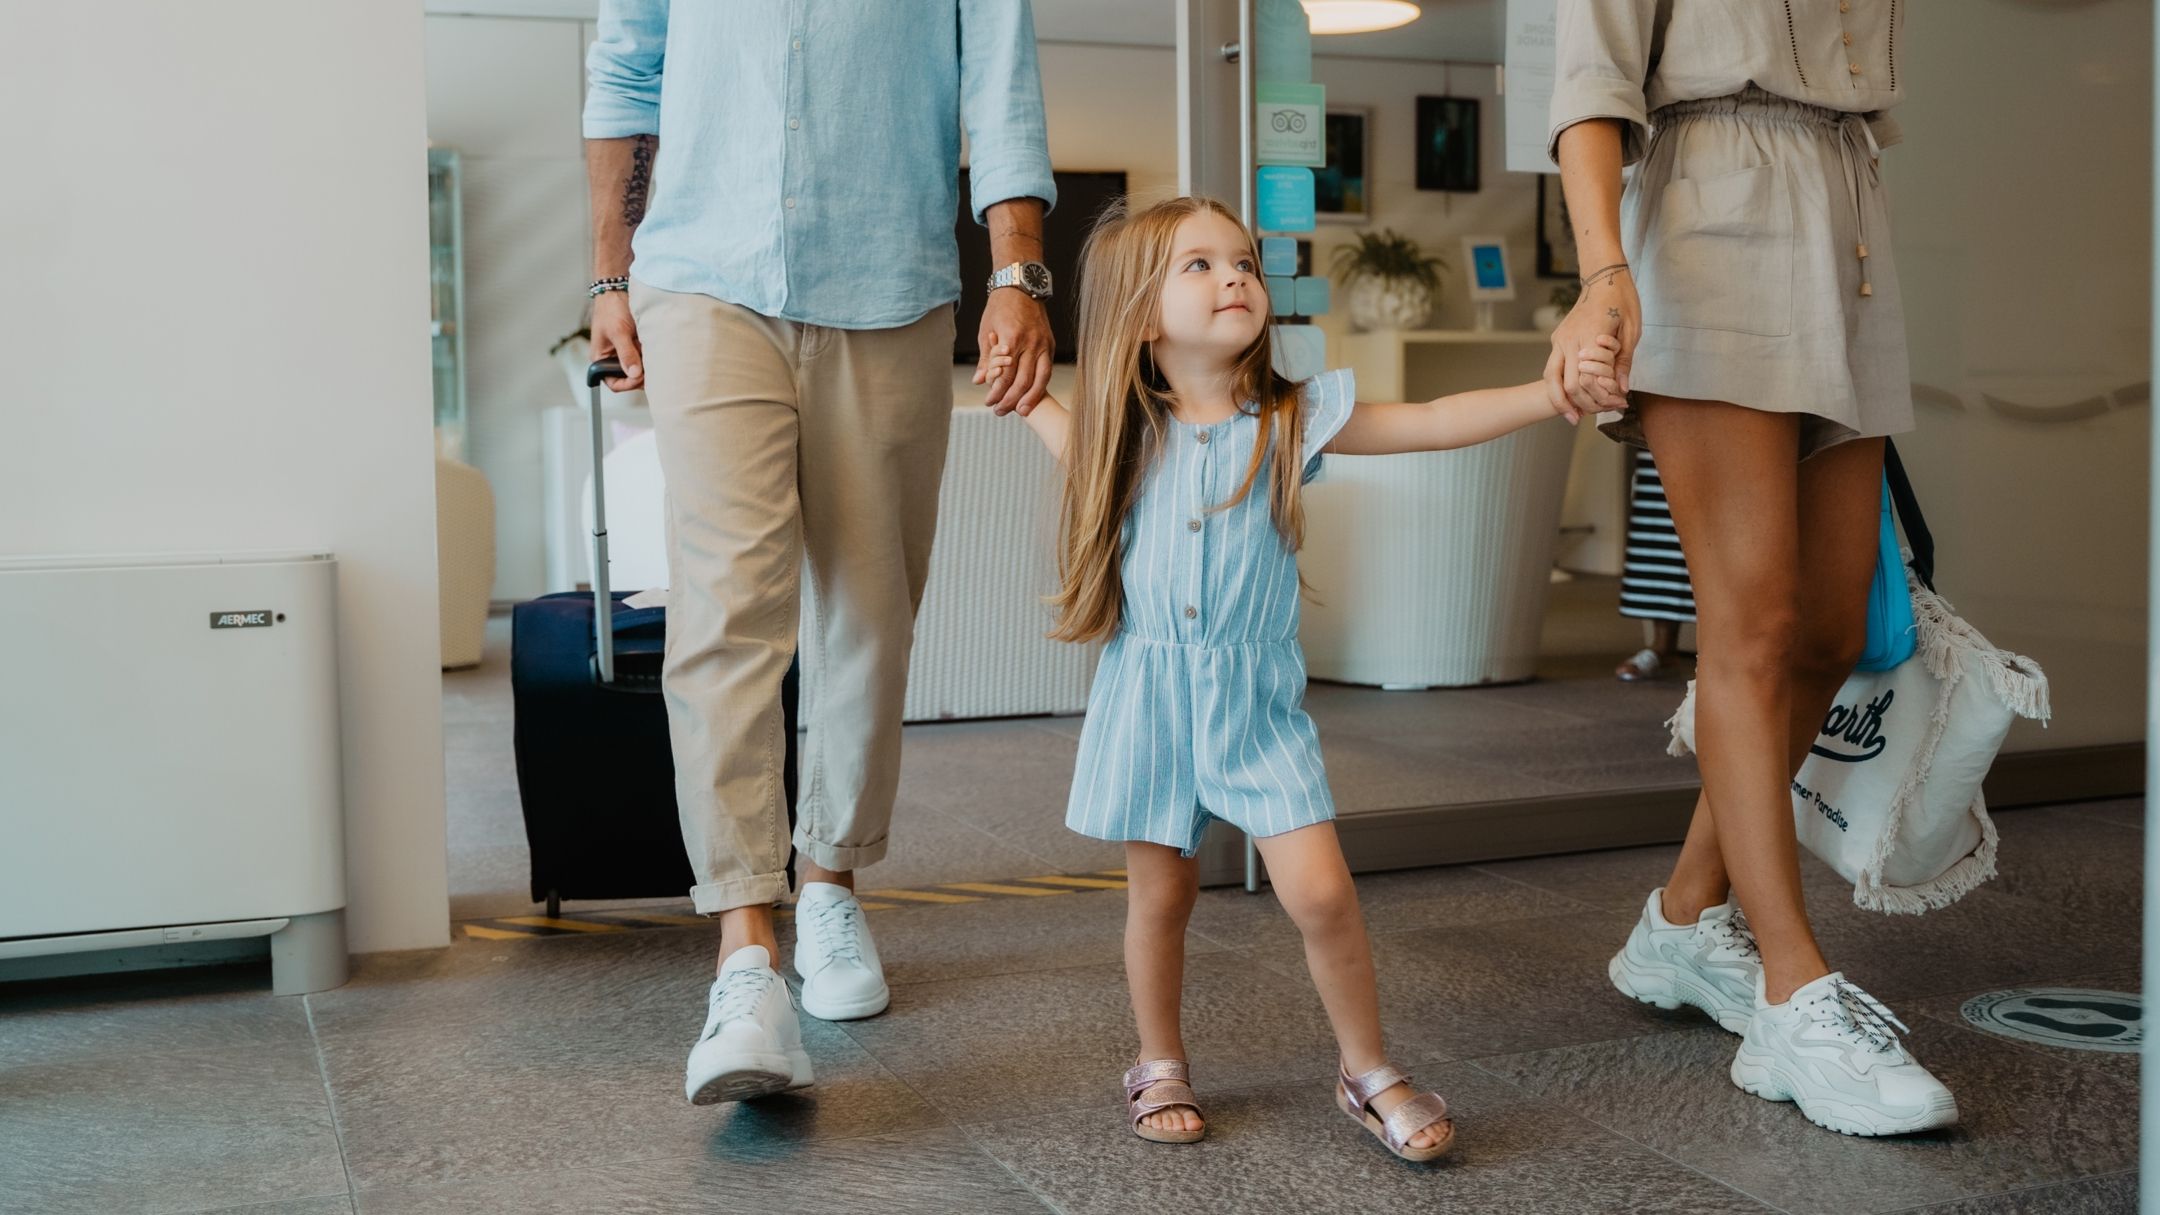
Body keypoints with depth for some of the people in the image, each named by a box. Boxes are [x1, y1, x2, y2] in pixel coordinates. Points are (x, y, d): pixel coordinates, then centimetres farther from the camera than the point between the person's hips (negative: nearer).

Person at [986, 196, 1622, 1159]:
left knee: (1321, 891, -8)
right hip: (1149, 692, 1)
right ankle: (1160, 1066, 30)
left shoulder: (1293, 419, -4)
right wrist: (1021, 391, 16)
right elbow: (1078, 447, 27)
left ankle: (1368, 1071, 12)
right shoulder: (1131, 430, 2)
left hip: (1256, 699, -1)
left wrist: (1552, 392, -20)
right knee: (1161, 892, 9)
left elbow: (1430, 424, -11)